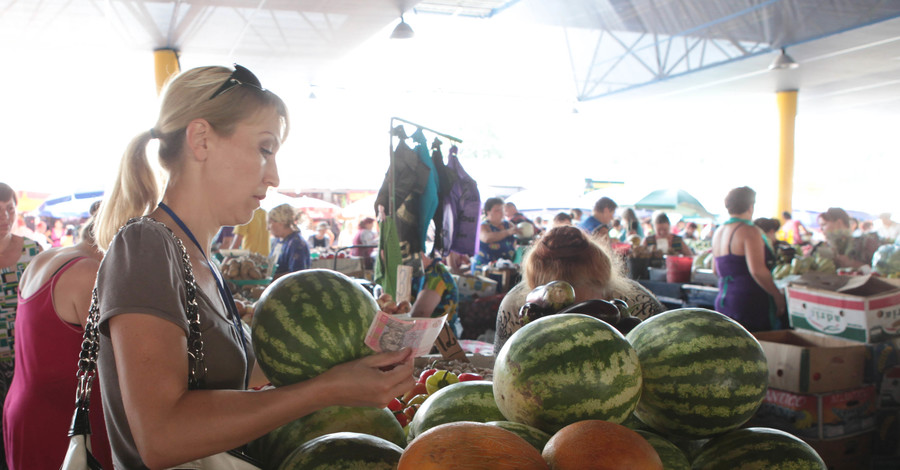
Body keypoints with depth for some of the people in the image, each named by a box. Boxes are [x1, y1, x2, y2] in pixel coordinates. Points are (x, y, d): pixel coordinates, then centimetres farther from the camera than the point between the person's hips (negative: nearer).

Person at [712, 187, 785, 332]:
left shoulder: (718, 232, 14)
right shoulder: (749, 231, -11)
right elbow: (757, 270, -21)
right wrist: (778, 295, -10)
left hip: (723, 301, 8)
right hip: (750, 303, -8)